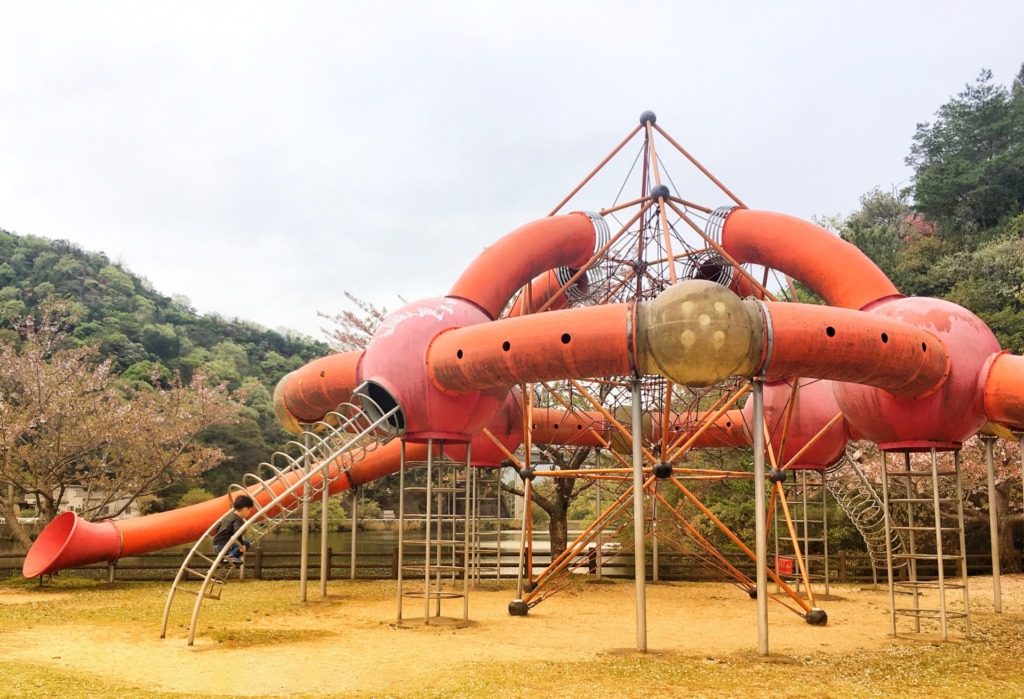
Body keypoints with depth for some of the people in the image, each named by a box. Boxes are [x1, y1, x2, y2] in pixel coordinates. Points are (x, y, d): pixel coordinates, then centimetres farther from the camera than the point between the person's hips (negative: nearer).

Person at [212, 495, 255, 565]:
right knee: (246, 544, -7)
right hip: (223, 545, -9)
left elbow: (217, 527, 27)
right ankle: (232, 556, -21)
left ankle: (222, 556, 12)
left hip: (216, 546, 9)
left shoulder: (228, 515, 17)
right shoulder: (238, 520, -12)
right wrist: (241, 545, -28)